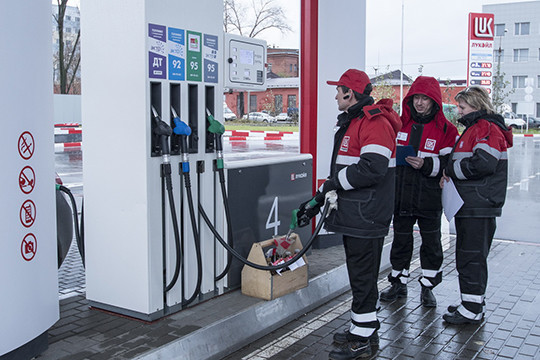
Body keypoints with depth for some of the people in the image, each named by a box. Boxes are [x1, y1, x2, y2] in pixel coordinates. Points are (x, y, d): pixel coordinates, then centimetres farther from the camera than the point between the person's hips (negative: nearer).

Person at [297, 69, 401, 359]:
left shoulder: (375, 122, -15)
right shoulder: (350, 122, 20)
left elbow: (372, 168, -27)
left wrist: (333, 182, -14)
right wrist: (320, 197, 19)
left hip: (367, 215, -10)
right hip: (353, 214, 11)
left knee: (363, 275, -3)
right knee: (358, 273, 17)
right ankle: (362, 329, 29)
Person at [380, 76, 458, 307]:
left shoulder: (446, 129, -4)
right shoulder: (399, 123, 6)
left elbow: (450, 163, -9)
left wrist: (426, 164, -22)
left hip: (430, 198, -3)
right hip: (401, 196, 3)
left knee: (431, 242, 8)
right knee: (401, 240, 13)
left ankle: (427, 287, 23)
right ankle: (399, 283, 28)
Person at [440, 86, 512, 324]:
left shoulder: (488, 129, -12)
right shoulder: (474, 129, 21)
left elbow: (483, 164, -25)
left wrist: (451, 170, -12)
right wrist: (450, 176, 7)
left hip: (480, 207, -11)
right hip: (468, 206, 11)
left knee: (472, 256, -5)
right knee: (467, 255, 16)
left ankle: (472, 310, 3)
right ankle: (472, 303, 26)